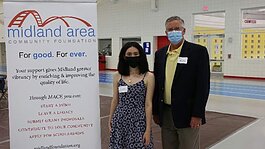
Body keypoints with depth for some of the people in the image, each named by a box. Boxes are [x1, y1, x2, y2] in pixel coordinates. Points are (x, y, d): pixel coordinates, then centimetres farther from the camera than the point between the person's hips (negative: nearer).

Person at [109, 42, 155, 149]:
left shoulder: (148, 77, -6)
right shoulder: (117, 76, 2)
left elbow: (148, 104, -7)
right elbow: (115, 100, 10)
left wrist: (148, 129, -8)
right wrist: (110, 121, 14)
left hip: (139, 122, -2)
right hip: (119, 121, 3)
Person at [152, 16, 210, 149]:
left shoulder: (198, 51, -7)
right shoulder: (160, 53, 8)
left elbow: (203, 85, -11)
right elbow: (156, 84, 11)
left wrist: (197, 114, -14)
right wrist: (155, 111, 9)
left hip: (187, 114, -5)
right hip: (165, 114, 5)